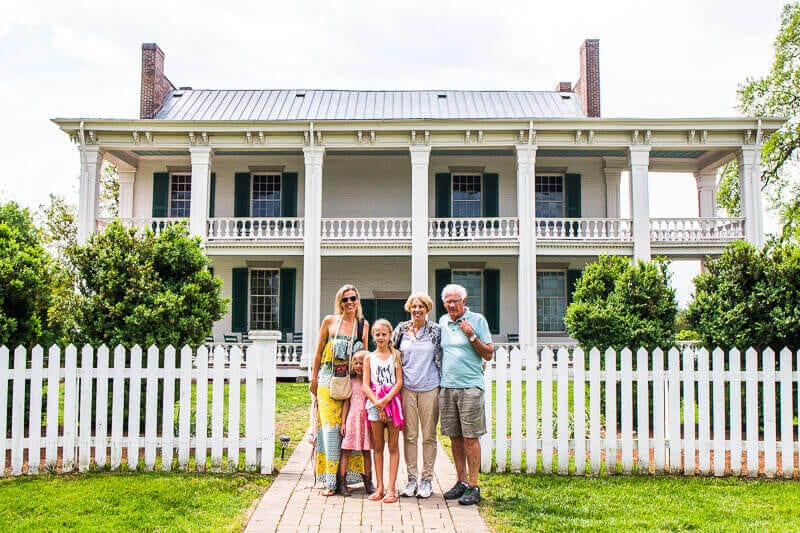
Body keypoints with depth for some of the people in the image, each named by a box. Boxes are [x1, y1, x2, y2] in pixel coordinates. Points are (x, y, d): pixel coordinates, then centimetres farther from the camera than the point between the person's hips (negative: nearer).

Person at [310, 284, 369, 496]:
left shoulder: (363, 325, 8)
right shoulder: (329, 321, 2)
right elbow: (318, 352, 7)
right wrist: (314, 378, 5)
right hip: (328, 382, -2)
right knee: (330, 427, -7)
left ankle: (345, 477, 9)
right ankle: (331, 481, -4)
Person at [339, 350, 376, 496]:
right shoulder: (351, 381, 5)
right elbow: (346, 403, 6)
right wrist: (343, 422, 3)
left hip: (367, 419, 0)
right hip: (352, 418, 0)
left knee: (366, 451, 8)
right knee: (346, 451, -2)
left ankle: (368, 482, 17)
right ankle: (342, 482, 3)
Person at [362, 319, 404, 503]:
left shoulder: (396, 355, 4)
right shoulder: (369, 358, 8)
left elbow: (399, 382, -3)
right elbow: (366, 386, 2)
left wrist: (385, 400, -14)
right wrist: (377, 403, -11)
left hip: (393, 401, -1)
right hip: (374, 403, 2)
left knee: (393, 446, 0)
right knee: (378, 446, 6)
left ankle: (391, 488, 2)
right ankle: (380, 487, 11)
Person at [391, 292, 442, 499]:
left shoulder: (436, 330, 3)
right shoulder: (401, 330, 7)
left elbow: (441, 358, 8)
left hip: (429, 388, -1)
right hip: (407, 388, 1)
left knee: (429, 436, 3)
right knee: (409, 435, 4)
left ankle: (427, 479, 12)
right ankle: (412, 478, 13)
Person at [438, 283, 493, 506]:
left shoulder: (477, 320, 0)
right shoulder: (442, 321, 14)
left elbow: (488, 355, -2)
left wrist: (472, 336, -12)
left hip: (470, 387, -5)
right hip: (446, 387, 5)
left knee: (470, 437, -4)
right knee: (454, 437, 8)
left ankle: (473, 486, 1)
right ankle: (461, 481, 18)